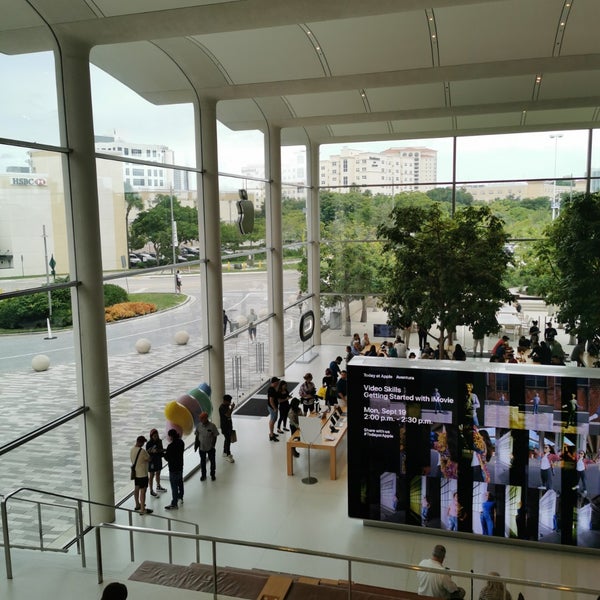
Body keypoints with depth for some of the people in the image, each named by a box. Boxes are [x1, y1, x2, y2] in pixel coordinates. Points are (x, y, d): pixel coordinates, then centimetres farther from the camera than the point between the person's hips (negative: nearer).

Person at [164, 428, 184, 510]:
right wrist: (167, 451, 9)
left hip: (173, 468, -9)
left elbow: (167, 458, -20)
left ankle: (174, 504, 9)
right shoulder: (181, 442, -2)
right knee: (180, 482, 24)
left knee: (174, 486, 0)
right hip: (180, 466, 9)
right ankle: (180, 497, 42)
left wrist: (164, 453, -1)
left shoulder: (171, 446, -27)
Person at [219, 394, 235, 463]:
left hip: (228, 425, 10)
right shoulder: (222, 407, -23)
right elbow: (228, 415, -34)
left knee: (227, 439, 19)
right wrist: (232, 407, -28)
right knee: (228, 440, -6)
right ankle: (228, 456, 1)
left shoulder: (226, 406, 6)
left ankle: (225, 452, 33)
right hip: (225, 427, -10)